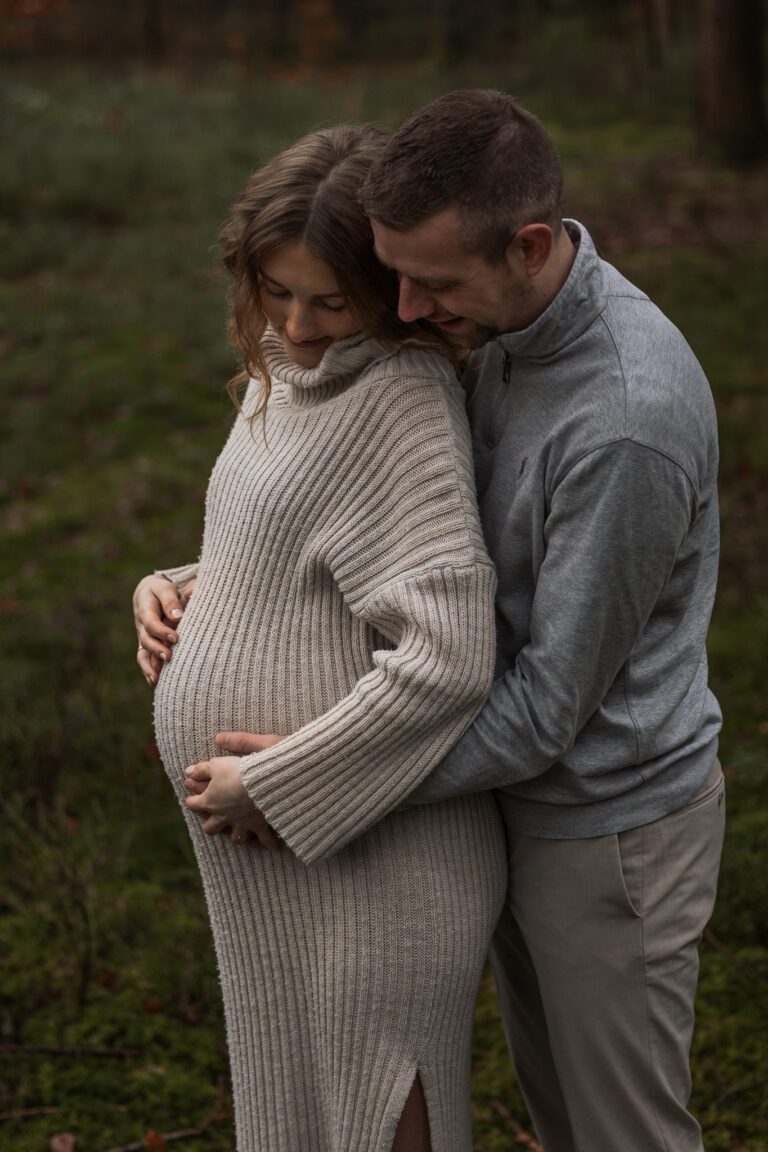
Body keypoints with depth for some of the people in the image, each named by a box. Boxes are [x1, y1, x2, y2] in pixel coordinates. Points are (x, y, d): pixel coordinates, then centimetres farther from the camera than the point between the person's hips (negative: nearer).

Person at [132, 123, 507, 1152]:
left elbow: (446, 660, -28)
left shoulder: (400, 403, -21)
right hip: (277, 862, 9)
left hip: (369, 861, -9)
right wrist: (180, 593, 2)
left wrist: (274, 786, -21)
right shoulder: (288, 373, 7)